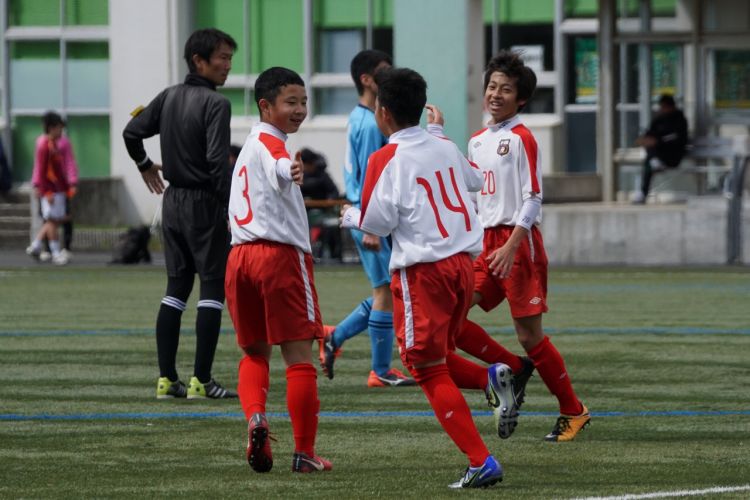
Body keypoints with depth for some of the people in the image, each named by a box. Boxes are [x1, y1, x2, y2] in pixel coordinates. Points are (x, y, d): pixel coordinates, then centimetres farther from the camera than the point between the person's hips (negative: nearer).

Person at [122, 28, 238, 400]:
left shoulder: (169, 97, 8)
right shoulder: (215, 104, -15)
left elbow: (132, 132, 15)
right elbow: (218, 161, -22)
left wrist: (144, 165, 33)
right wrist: (233, 206, -17)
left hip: (172, 201, 7)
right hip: (204, 202, -7)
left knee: (176, 288, 11)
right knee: (213, 288, -2)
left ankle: (166, 378, 9)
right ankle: (200, 380, -6)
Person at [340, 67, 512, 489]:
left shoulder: (388, 159, -10)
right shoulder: (445, 148, 10)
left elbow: (377, 222, -11)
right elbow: (475, 181, 28)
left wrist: (350, 216, 10)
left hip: (423, 270, -7)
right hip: (463, 263, 7)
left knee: (430, 371, -1)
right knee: (439, 360, 23)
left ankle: (482, 462, -9)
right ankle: (493, 376, -5)